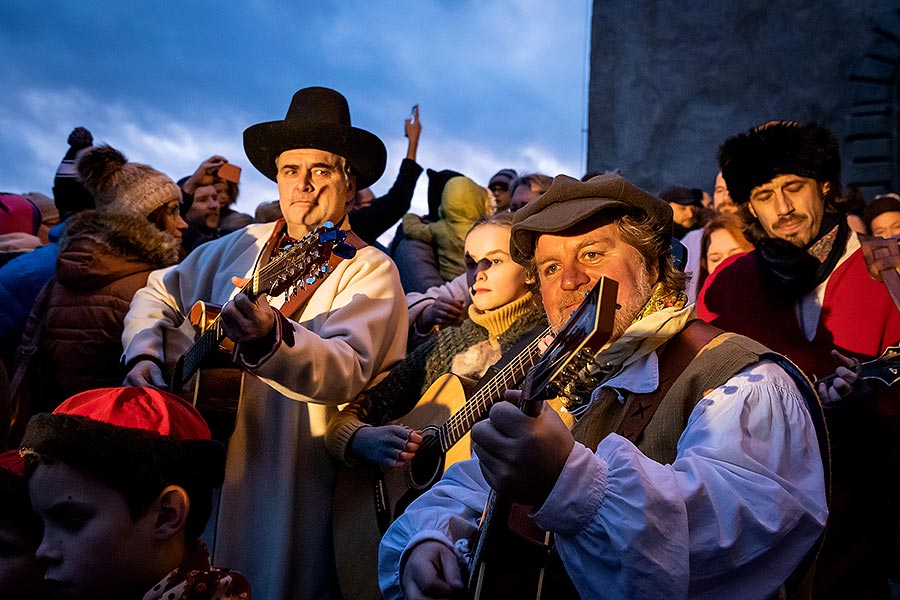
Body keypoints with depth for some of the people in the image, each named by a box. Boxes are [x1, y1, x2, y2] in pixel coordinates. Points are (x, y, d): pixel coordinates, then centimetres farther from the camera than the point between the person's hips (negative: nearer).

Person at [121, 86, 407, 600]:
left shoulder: (370, 270, -11)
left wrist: (270, 337, -43)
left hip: (286, 489, -5)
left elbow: (348, 372, -26)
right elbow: (159, 294, 18)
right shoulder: (242, 245, 7)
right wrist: (145, 356, 1)